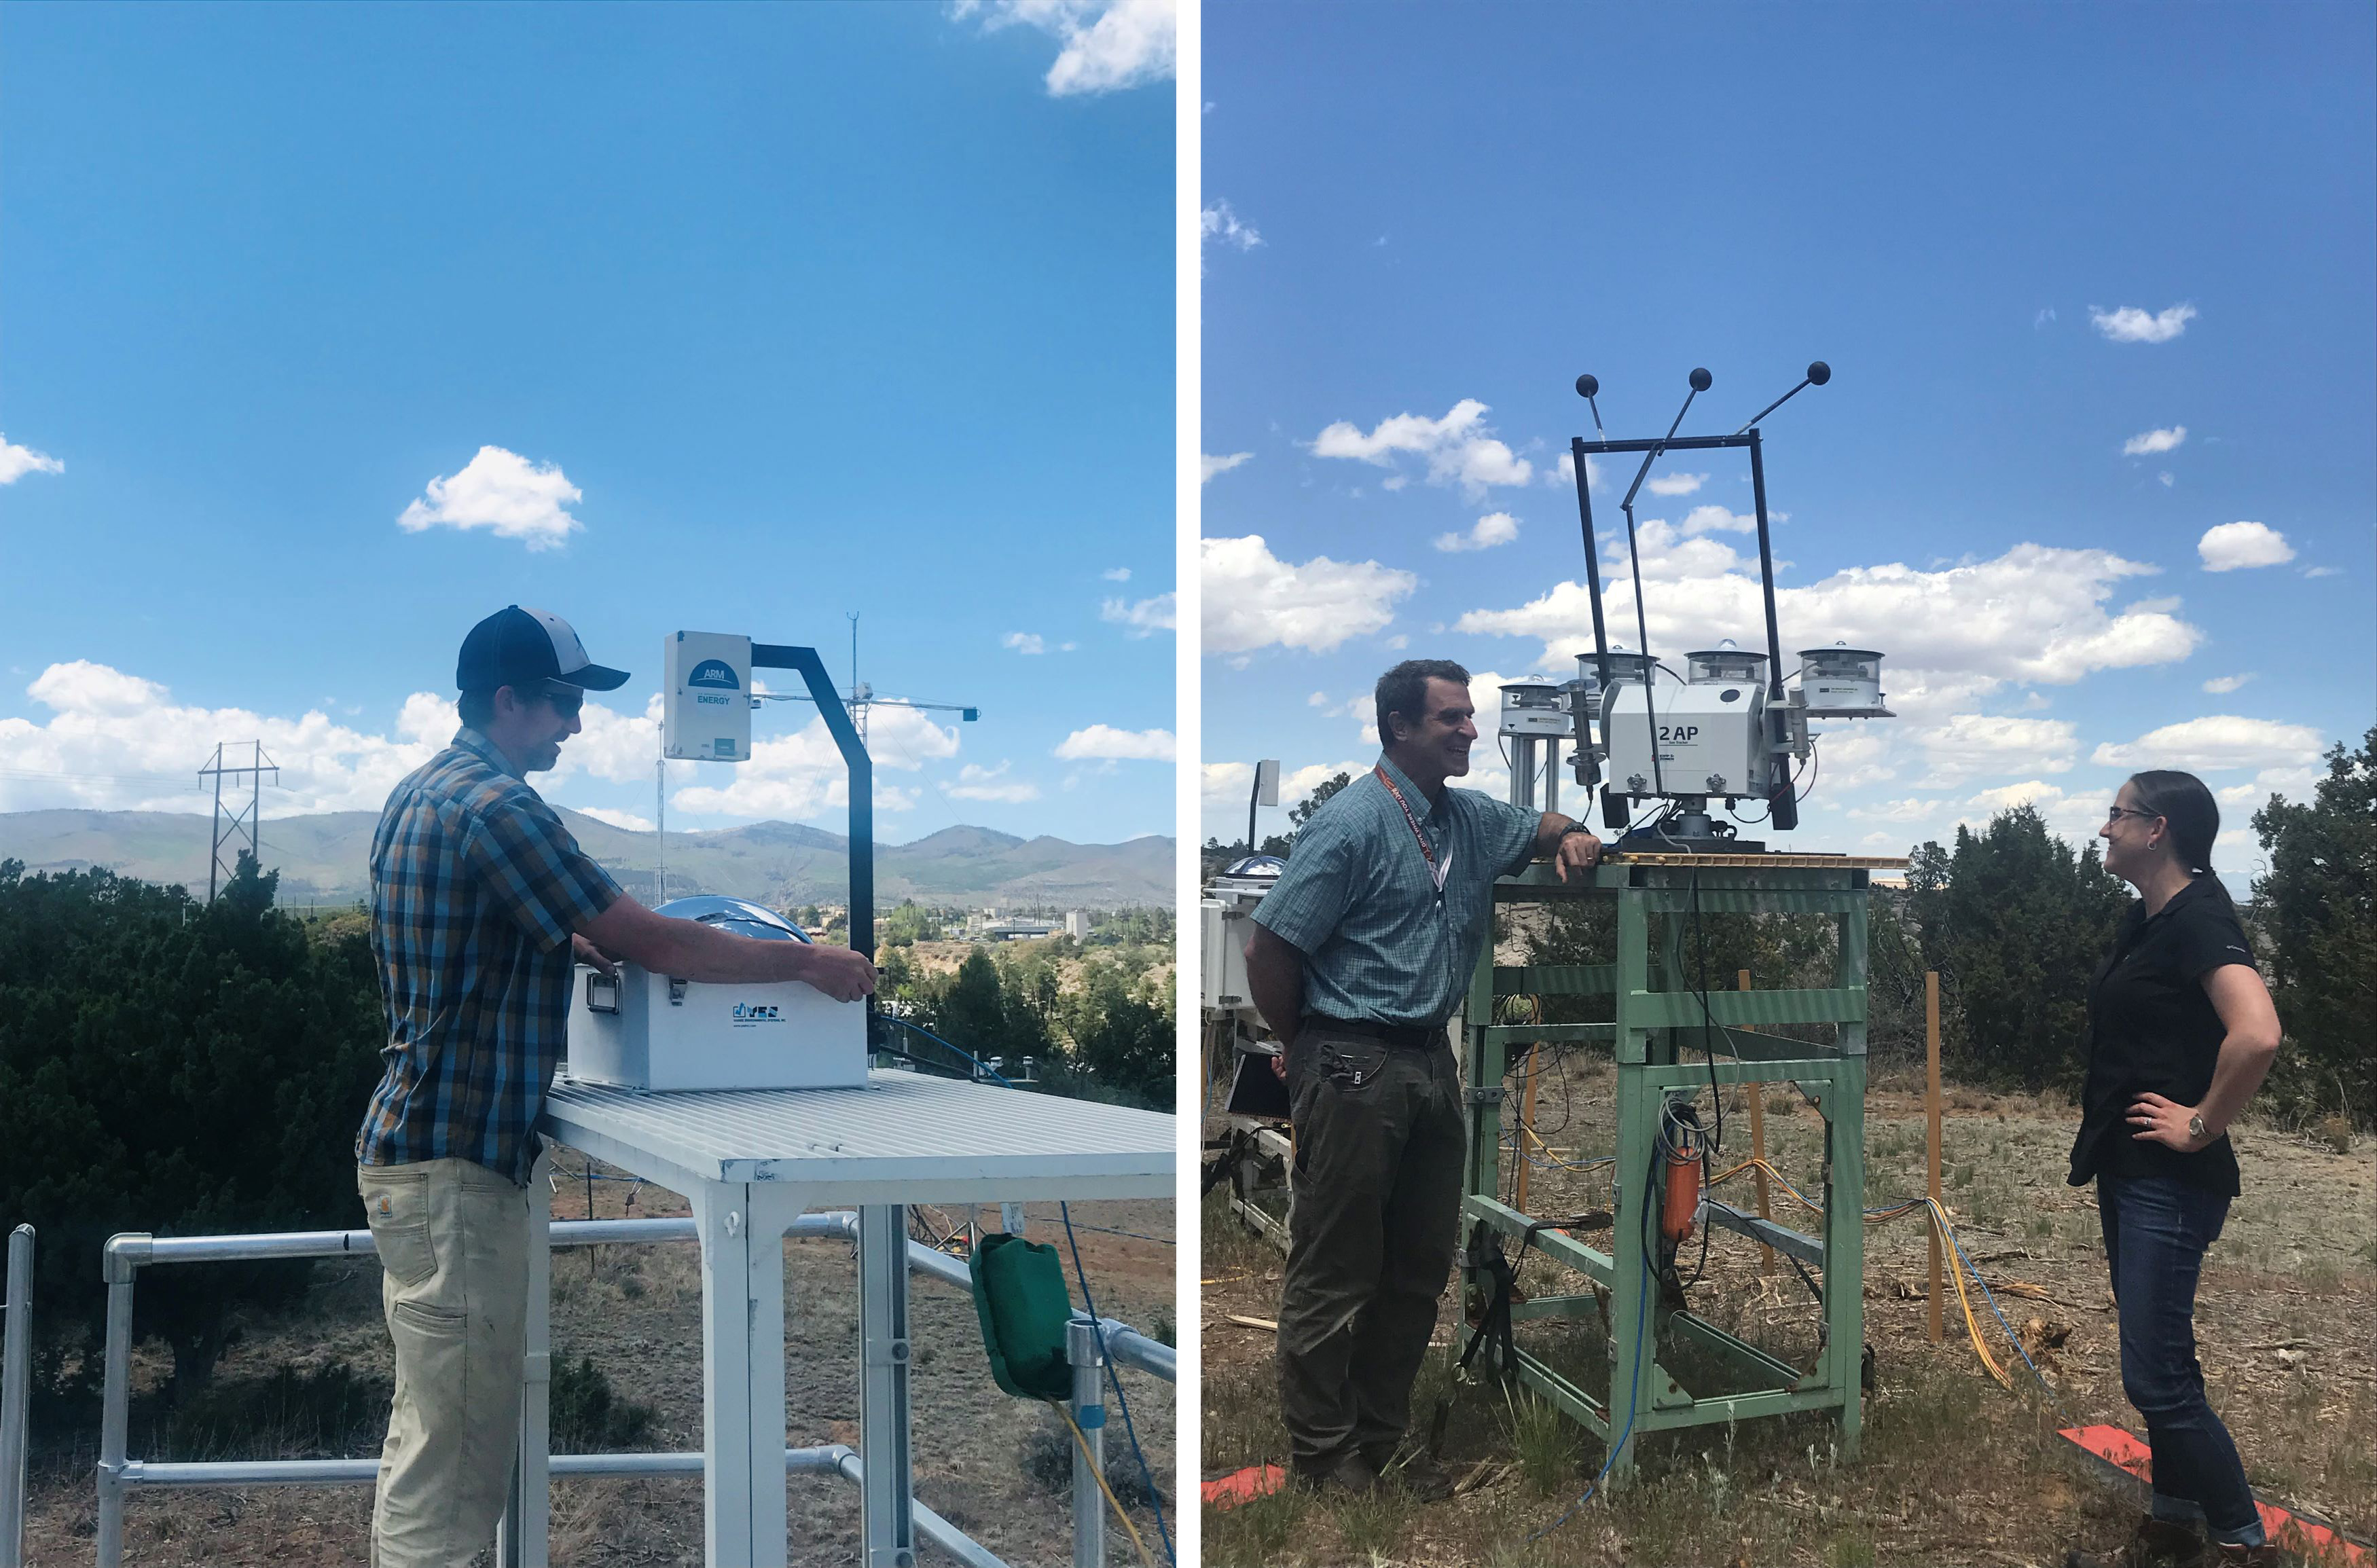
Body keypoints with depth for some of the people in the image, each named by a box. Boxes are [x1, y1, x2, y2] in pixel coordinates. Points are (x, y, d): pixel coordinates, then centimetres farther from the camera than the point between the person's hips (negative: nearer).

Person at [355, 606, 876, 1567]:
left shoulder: (421, 793, 14)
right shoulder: (494, 805, -17)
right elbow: (650, 943, -18)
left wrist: (578, 943, 12)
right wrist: (807, 963, -9)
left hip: (417, 1152, 11)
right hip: (456, 1166, -11)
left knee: (430, 1440, 18)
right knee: (451, 1462, -6)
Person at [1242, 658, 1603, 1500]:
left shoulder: (1470, 818, 10)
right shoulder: (1353, 822, -15)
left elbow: (1539, 824, 32)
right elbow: (1269, 949, -14)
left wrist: (1570, 836, 8)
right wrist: (1307, 1049, -2)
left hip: (1431, 1062, 8)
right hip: (1354, 1070, -8)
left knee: (1421, 1264, 14)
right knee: (1336, 1270, 1)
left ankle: (1381, 1437, 27)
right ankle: (1322, 1453, 13)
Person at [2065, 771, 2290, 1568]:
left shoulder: (2199, 918, -18)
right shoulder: (2145, 920, 11)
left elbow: (2257, 1034, -34)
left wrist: (2204, 1124, -21)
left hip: (2169, 1183, -10)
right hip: (2127, 1171, 10)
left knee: (2156, 1376, -6)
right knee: (2161, 1364, 17)